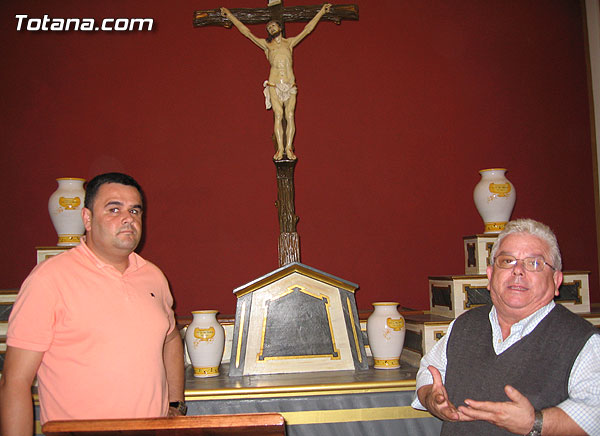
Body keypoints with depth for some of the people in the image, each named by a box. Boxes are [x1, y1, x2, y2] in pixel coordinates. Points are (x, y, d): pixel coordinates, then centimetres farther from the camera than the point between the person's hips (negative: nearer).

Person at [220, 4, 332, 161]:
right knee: (278, 115, -10)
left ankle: (289, 148, -8)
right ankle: (280, 149, -10)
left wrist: (321, 12, 23)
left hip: (290, 84, 1)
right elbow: (246, 32, 15)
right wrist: (231, 17, 15)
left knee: (290, 115, -7)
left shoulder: (290, 42, 18)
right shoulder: (266, 44, 15)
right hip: (274, 85, -1)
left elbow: (307, 29, 21)